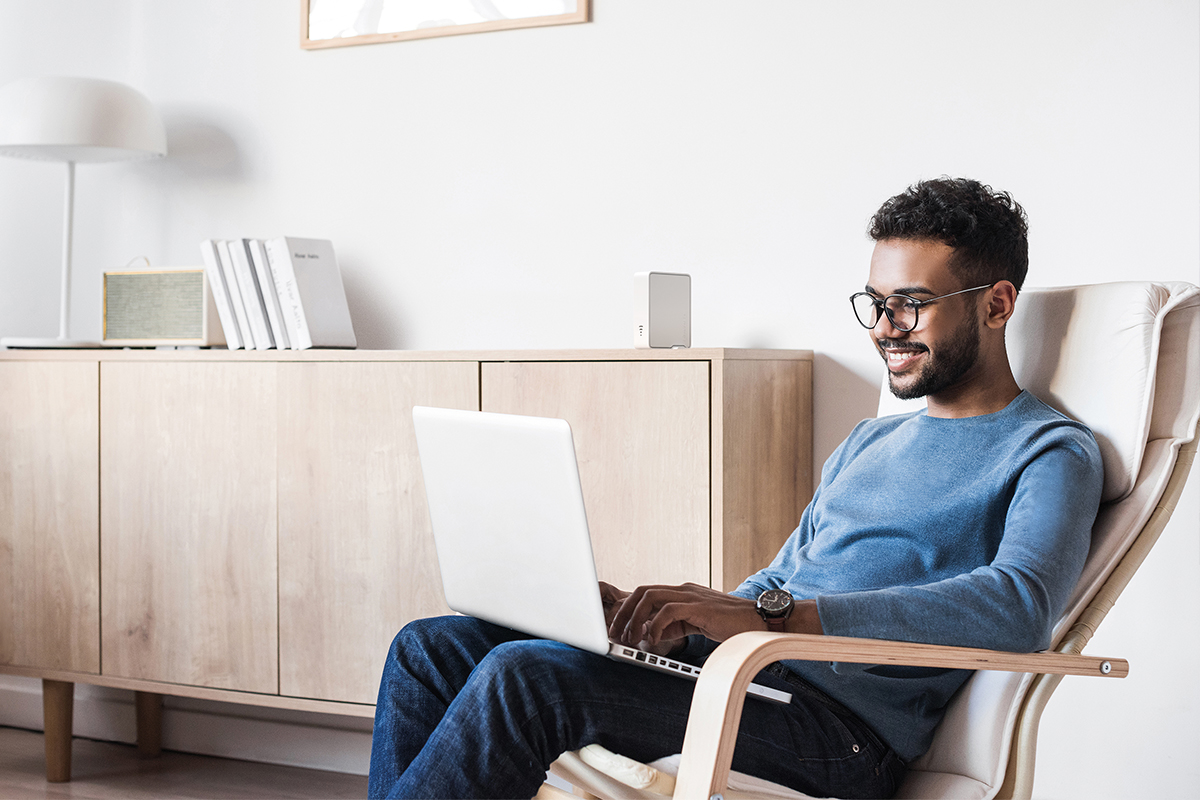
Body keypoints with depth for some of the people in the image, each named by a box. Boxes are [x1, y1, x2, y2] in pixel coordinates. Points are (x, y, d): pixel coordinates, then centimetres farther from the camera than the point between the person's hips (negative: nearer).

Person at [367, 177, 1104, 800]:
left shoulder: (1049, 455, -2)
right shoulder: (869, 443, 26)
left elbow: (1019, 608, -22)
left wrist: (770, 615, -28)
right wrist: (655, 614, 5)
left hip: (844, 722, -8)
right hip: (743, 667, 9)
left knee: (527, 677, -28)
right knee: (431, 649, -2)